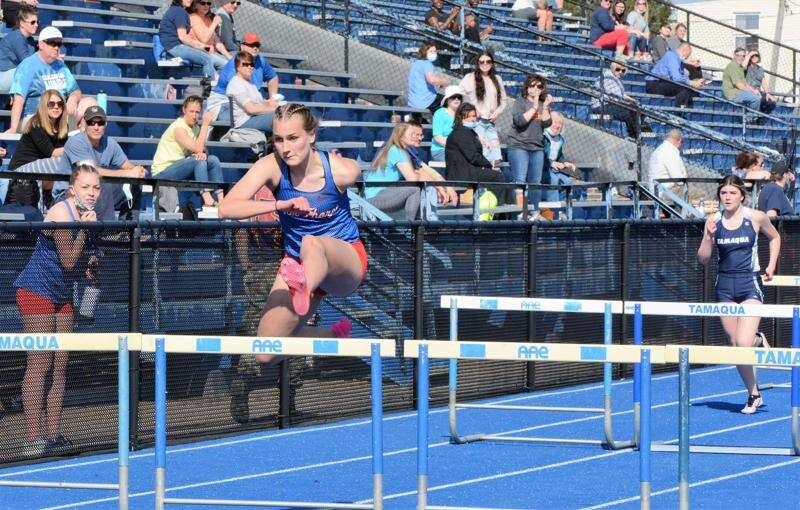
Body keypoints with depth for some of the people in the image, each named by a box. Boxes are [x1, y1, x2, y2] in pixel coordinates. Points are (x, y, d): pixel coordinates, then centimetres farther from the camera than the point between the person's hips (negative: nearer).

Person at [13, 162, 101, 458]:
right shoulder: (61, 214, -18)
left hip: (62, 296, 9)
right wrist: (83, 230, -28)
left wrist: (89, 267, 1)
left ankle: (53, 434, 6)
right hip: (37, 291, -9)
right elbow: (68, 262, -19)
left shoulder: (87, 214, 8)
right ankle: (32, 438, -13)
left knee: (59, 366, 5)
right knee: (40, 364, -11)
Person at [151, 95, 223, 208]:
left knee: (213, 160, -5)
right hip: (162, 173, -8)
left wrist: (203, 153, -19)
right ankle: (208, 201, -33)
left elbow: (202, 150, 6)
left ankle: (221, 198, -13)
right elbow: (197, 148, -26)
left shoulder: (195, 128, 10)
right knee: (198, 160, -28)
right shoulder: (178, 128, -18)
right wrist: (205, 124, -23)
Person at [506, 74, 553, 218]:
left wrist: (545, 107, -12)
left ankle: (535, 212, 10)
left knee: (535, 182, 5)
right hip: (518, 146, -5)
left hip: (537, 147, 5)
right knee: (520, 180, -13)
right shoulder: (520, 103, 0)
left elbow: (547, 123, -1)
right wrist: (534, 108, -15)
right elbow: (520, 121, -16)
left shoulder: (543, 105, 14)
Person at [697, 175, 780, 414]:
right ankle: (754, 394, 18)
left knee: (744, 344, -16)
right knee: (735, 345, 6)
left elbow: (775, 237, 16)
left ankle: (753, 396, 2)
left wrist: (771, 265, 7)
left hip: (750, 285, -3)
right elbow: (703, 258, 2)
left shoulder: (756, 217, -3)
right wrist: (709, 237, -14)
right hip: (725, 287, 3)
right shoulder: (713, 221, 2)